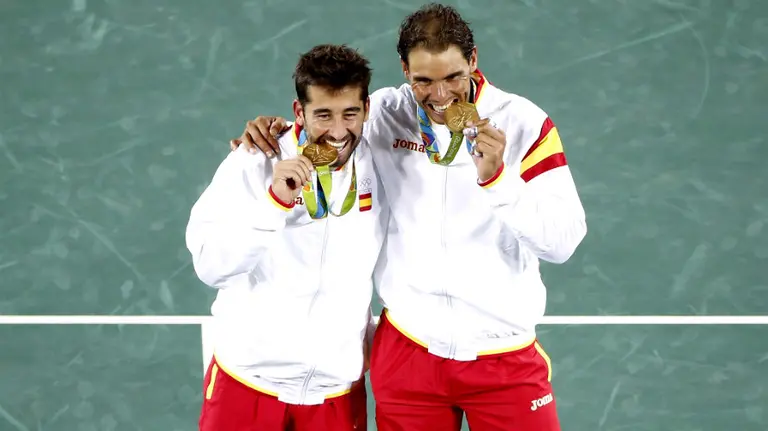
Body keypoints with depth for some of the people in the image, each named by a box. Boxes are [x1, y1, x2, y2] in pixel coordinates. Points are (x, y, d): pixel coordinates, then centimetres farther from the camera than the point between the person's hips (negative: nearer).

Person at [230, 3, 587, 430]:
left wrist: (496, 178, -28)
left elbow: (564, 240, -15)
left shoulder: (524, 123, -9)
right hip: (407, 351, 2)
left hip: (505, 357, -2)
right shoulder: (382, 114, -3)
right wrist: (273, 130, -4)